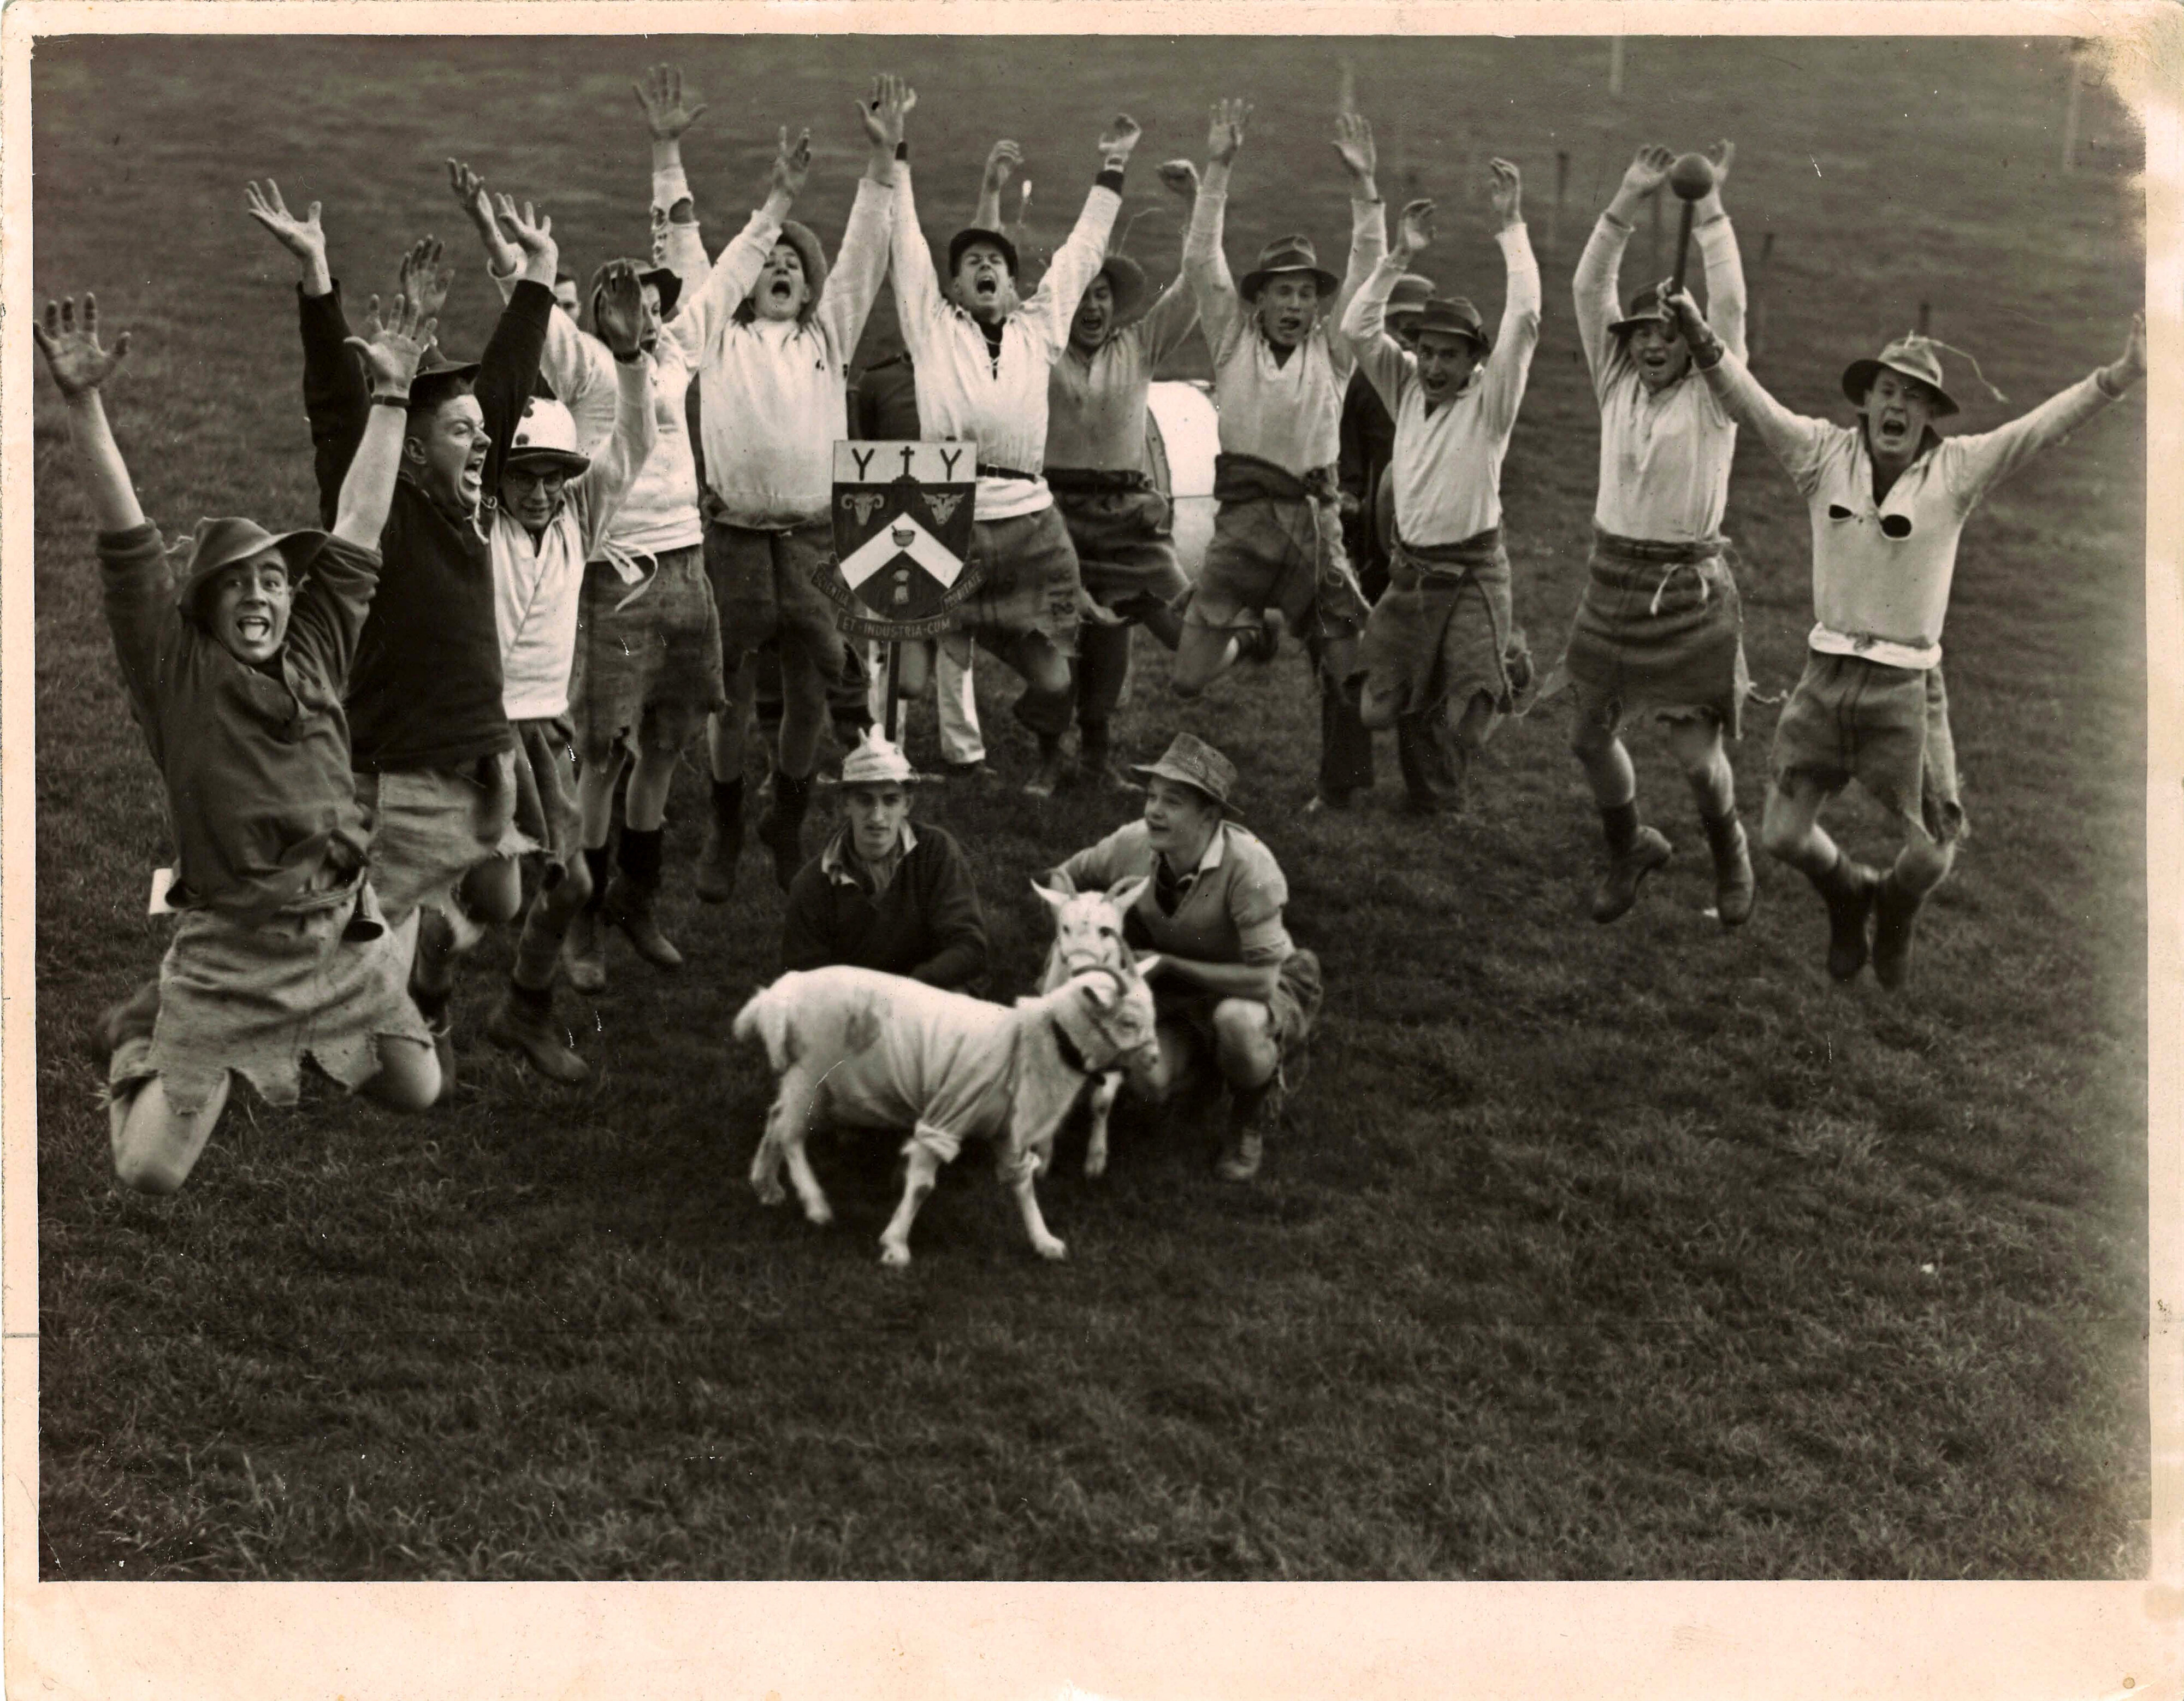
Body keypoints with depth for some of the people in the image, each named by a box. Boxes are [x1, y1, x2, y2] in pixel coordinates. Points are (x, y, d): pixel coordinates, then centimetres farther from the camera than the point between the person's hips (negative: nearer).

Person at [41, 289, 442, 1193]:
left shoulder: (318, 650, 5)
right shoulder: (173, 669, -5)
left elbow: (358, 524, 5)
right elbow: (126, 538, -14)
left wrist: (389, 395, 3)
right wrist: (84, 404, -23)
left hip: (346, 933, 4)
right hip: (228, 952, -4)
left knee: (420, 1094, 15)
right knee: (150, 1175, -4)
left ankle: (311, 1049, 43)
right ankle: (143, 1051, 30)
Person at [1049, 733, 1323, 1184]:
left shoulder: (1247, 864, -33)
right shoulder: (1134, 845, -17)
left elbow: (1261, 979, -33)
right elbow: (1063, 877, 3)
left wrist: (1168, 964, -27)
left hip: (1264, 992, -5)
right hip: (1180, 995, 5)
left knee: (1236, 1021, -40)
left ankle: (1251, 1121, -5)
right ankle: (1201, 1062, 17)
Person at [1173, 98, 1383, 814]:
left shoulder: (1332, 348, 11)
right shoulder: (1234, 337, 9)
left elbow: (1367, 270, 2)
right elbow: (1201, 259, 0)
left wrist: (1363, 183, -9)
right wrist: (1219, 169, -9)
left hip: (1315, 516, 1)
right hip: (1246, 514, -1)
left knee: (1349, 668, -3)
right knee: (1191, 677, -7)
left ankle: (1338, 789, 16)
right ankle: (1253, 632, 27)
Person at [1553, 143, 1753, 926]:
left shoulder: (1711, 396, -5)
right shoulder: (1617, 384, 5)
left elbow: (1728, 306, -18)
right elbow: (1588, 290, -3)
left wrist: (1708, 209, -21)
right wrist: (1627, 201, -13)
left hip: (1690, 588, -4)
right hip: (1613, 578, 4)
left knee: (1695, 752, -4)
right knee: (1590, 735, 9)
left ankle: (1728, 852, 26)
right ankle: (1630, 848, 35)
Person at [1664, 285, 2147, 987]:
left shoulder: (1958, 469, -4)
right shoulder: (1825, 453, -1)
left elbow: (2043, 427, -13)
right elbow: (1748, 400, -10)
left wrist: (2120, 377, -27)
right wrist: (1700, 339, -26)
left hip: (1907, 688, -1)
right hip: (1826, 674, 1)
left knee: (1931, 855, -1)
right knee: (1782, 835, 4)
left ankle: (1894, 914, 36)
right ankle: (1849, 895, 37)